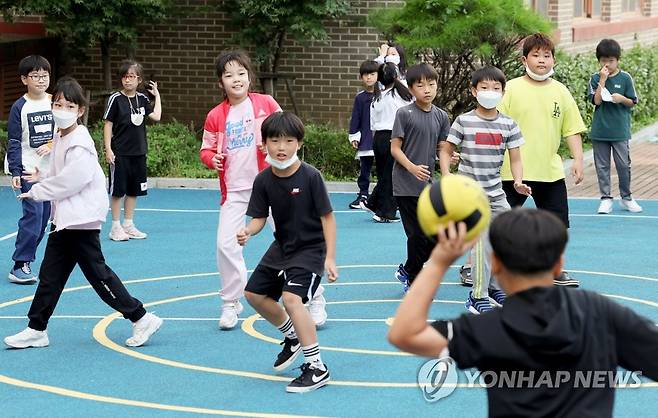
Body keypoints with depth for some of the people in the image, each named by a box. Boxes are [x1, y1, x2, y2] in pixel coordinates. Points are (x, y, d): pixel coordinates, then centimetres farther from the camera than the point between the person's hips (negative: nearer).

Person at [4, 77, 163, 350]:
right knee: (50, 275, 12)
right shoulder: (60, 138, 12)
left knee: (97, 272, -5)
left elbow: (72, 179, -23)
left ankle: (141, 319, 1)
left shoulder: (79, 143, -17)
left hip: (82, 218, -9)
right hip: (64, 218, 9)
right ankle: (36, 330, 19)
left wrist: (38, 191, -13)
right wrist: (43, 178, 8)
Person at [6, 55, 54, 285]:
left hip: (52, 170, 5)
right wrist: (15, 172, -11)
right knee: (33, 215, -13)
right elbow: (14, 143, -5)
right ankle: (20, 266, -10)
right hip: (29, 170, -5)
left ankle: (25, 258, 16)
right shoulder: (20, 107, -5)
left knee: (44, 218, 6)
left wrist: (51, 145, -10)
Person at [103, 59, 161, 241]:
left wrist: (157, 95, 5)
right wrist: (108, 149, -11)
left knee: (134, 191, 11)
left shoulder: (142, 98, 7)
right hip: (120, 153, -5)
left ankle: (128, 225, 21)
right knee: (118, 191, 0)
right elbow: (108, 124, -6)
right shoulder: (116, 98, -7)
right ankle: (116, 227, 7)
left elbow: (156, 116, 2)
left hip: (138, 153, 5)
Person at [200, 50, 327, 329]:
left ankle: (315, 301, 10)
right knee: (225, 244, -6)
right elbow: (206, 149, 10)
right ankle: (231, 304, 14)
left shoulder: (266, 104, -2)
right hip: (235, 189, 2)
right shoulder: (216, 116, 1)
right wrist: (212, 159, -12)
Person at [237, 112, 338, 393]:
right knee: (255, 294, 15)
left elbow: (327, 217, -17)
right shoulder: (263, 180, -7)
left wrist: (330, 257, -21)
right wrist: (248, 231, -27)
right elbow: (259, 217, -4)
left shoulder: (310, 176, -21)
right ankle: (293, 337, 40)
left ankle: (317, 368, -19)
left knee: (292, 298, -26)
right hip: (282, 247, 7)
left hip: (311, 248, -7)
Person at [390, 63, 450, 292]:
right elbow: (395, 148, -7)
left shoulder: (441, 116, 7)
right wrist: (412, 168, -21)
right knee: (418, 235, -3)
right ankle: (413, 281, 14)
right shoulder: (404, 114, -7)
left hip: (428, 184, 5)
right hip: (406, 185, -5)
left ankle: (407, 270, 27)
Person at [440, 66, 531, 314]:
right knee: (482, 241, -12)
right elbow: (446, 151, 2)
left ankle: (494, 287, 27)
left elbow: (515, 159, 3)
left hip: (495, 193, 5)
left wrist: (518, 182, -14)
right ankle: (478, 298, -3)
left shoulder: (508, 125, 3)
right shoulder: (464, 122, -4)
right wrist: (446, 175, -13)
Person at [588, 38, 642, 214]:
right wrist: (603, 80, -15)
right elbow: (597, 100, -10)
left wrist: (622, 99, -17)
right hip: (600, 131, 1)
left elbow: (632, 102, 3)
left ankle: (626, 198, 16)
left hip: (620, 131, -1)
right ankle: (606, 199, 13)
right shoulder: (595, 79, 1)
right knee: (602, 166, 5)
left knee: (624, 165, 2)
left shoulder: (625, 78, 0)